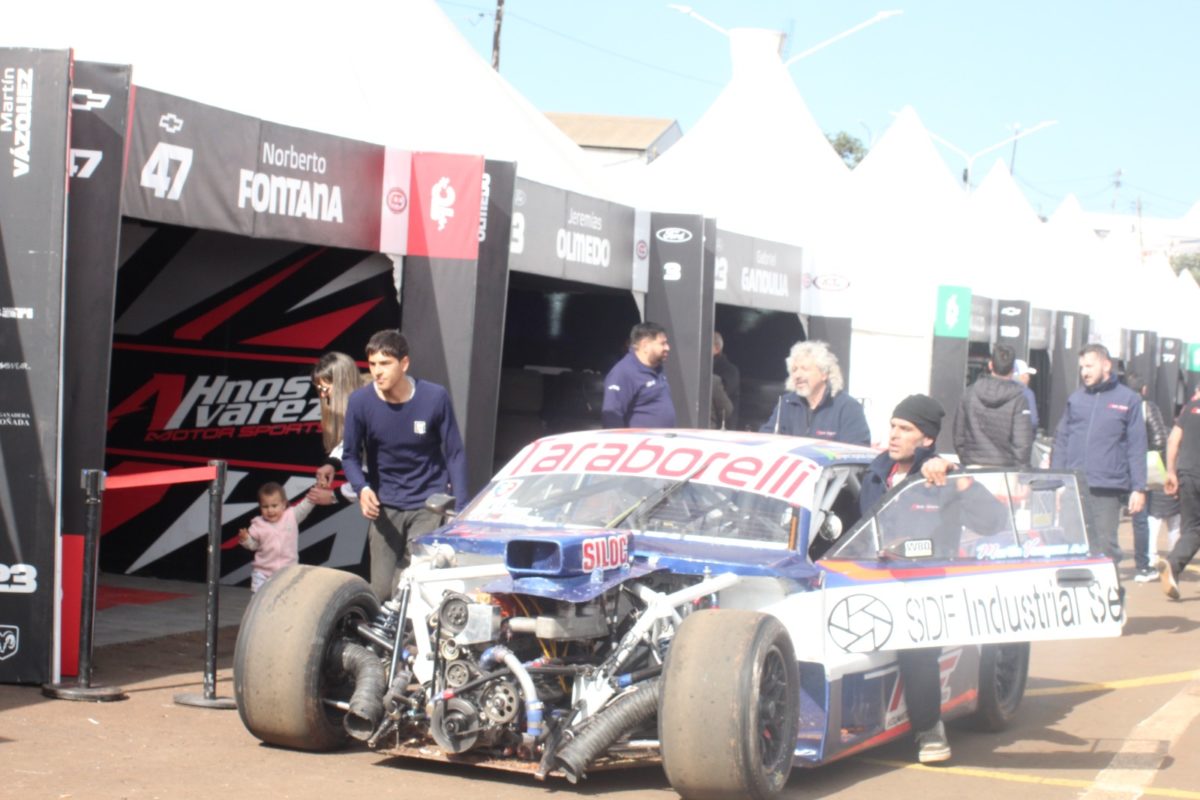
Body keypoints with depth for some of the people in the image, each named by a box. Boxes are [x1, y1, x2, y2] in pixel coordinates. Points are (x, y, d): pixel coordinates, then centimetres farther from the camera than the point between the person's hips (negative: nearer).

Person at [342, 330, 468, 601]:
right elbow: (350, 455, 2)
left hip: (429, 504, -1)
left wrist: (461, 509, -7)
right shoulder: (360, 402, -10)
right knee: (381, 591, -1)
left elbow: (454, 454, -3)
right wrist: (362, 488, -17)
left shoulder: (435, 398, -11)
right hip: (385, 506, 2)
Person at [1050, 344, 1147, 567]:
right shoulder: (1076, 398, 12)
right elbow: (1061, 441, 13)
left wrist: (1139, 488, -4)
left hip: (1108, 489, -3)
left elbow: (1137, 448, 1)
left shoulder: (1128, 400, 4)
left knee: (1106, 545, -2)